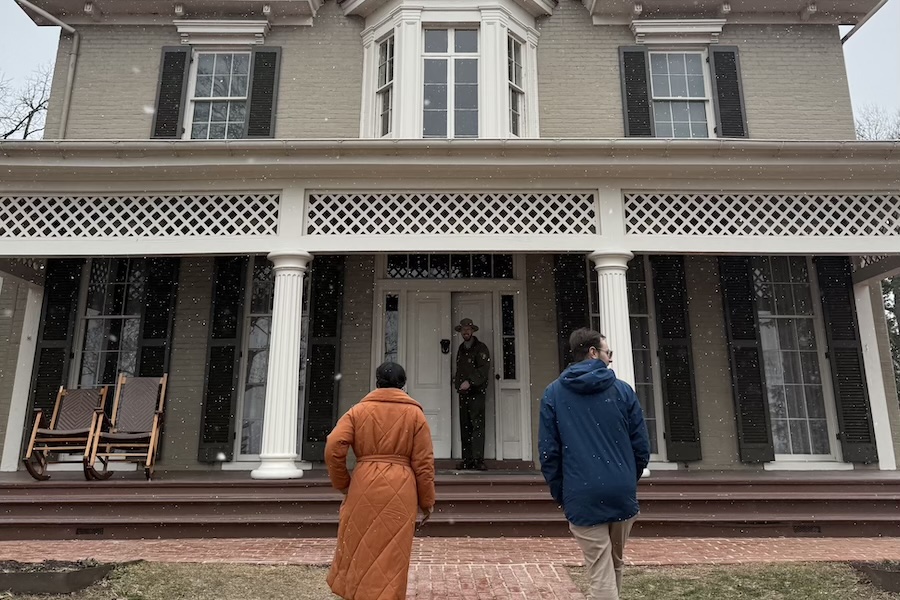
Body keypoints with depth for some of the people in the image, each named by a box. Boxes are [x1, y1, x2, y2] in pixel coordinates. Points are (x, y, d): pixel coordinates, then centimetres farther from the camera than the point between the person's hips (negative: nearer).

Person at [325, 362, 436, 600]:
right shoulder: (414, 413, 5)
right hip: (400, 490, -1)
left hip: (364, 486, 1)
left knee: (361, 547, 16)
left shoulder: (358, 410, 6)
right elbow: (423, 462, 1)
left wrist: (342, 483, 9)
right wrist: (427, 500, 10)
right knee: (393, 554, 8)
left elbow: (333, 448, -5)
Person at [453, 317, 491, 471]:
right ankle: (467, 459, 11)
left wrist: (469, 382, -22)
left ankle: (478, 459, -12)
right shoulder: (461, 348, 18)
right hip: (463, 393, 7)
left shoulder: (481, 348, -4)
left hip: (477, 393, -7)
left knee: (477, 425, -11)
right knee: (464, 427, 6)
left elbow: (483, 371, -13)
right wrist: (457, 382, 7)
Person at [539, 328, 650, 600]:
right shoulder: (623, 390, 2)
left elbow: (548, 451, -2)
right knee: (614, 566, 24)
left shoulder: (553, 393, 1)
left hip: (583, 496, -2)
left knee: (601, 577, 3)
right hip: (622, 495, 2)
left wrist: (560, 493, 8)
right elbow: (641, 446, 3)